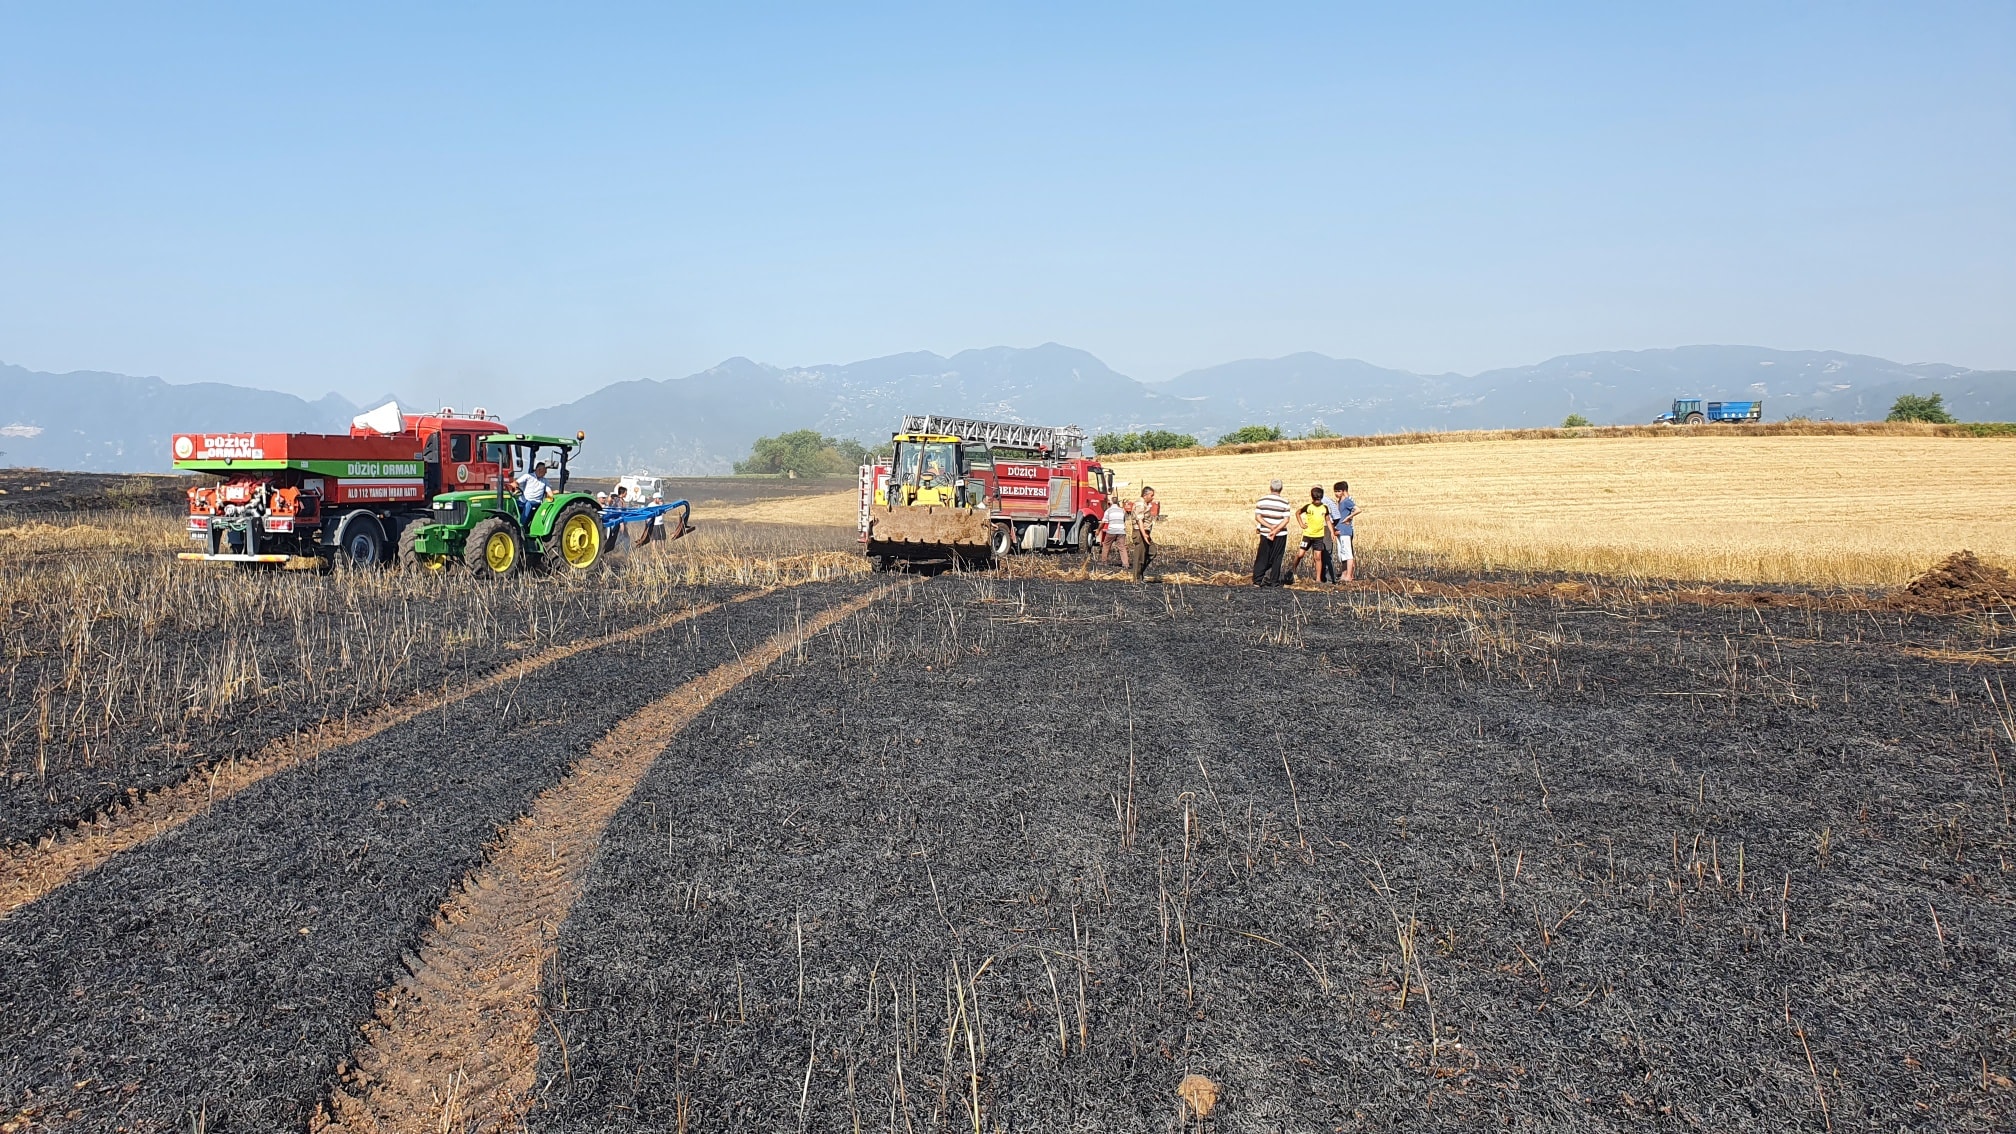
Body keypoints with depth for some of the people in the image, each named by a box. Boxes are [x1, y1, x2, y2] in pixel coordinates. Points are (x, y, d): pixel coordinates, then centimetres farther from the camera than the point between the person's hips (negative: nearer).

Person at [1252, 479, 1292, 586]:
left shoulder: (1262, 500, -2)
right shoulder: (1284, 502, -5)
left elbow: (1257, 517, -6)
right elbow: (1286, 520, -11)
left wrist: (1270, 527, -11)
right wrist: (1275, 531, -15)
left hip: (1265, 533, 1)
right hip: (1280, 535, -1)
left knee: (1262, 558, 9)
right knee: (1276, 559, 6)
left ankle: (1257, 581, 6)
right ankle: (1274, 582, 6)